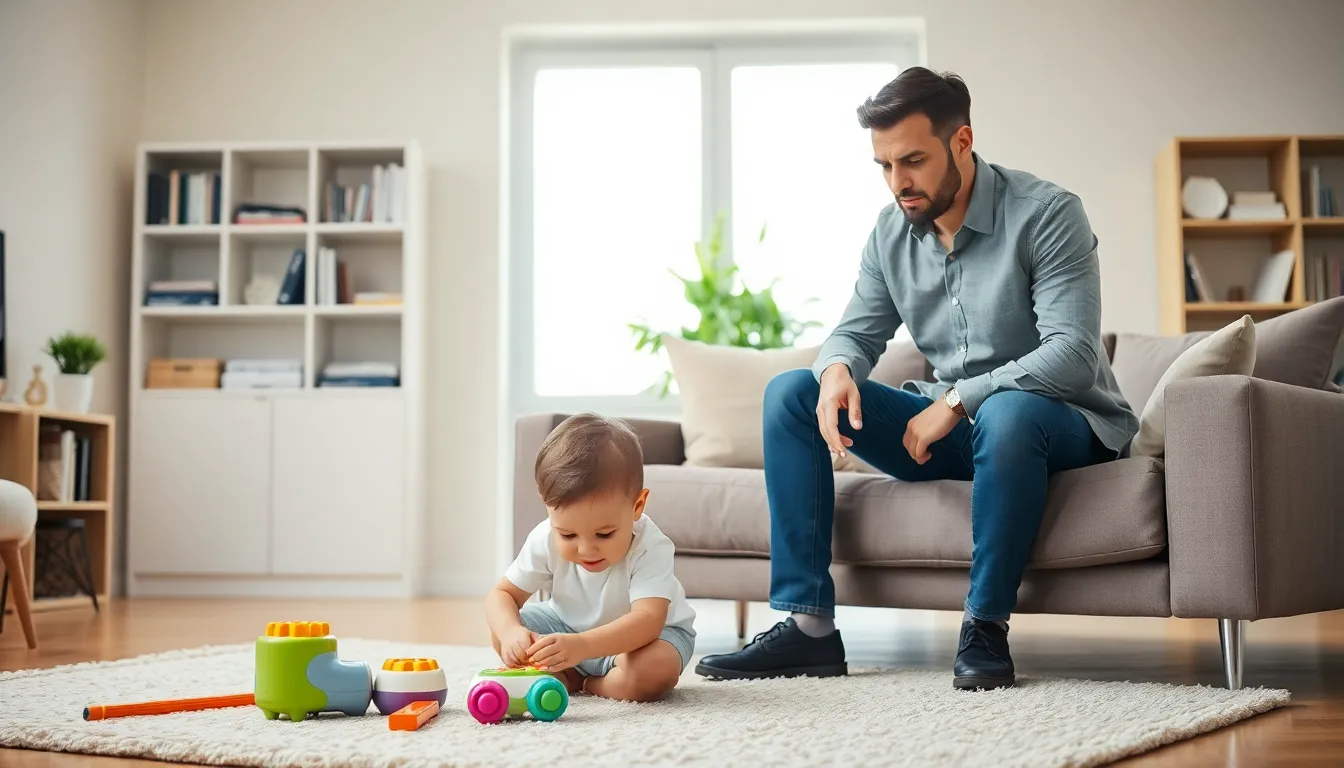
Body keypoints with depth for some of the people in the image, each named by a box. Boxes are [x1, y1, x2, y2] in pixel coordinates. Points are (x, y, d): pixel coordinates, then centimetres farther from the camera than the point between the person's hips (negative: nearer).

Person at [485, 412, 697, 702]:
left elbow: (648, 619, -45)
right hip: (571, 625, 4)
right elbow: (502, 594, -13)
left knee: (654, 670, -37)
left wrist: (582, 645, -62)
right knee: (500, 631, -15)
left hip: (638, 634, -3)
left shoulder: (649, 547, -33)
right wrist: (511, 631, -39)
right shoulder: (546, 539, -21)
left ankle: (584, 684, -10)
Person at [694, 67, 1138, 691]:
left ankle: (986, 626, -24)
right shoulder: (891, 231, 2)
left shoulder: (1046, 213, -16)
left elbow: (1074, 355, -25)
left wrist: (958, 399, -28)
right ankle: (807, 626, -14)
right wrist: (837, 370, -17)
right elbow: (856, 332, 8)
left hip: (1063, 421, -6)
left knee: (1008, 412, -43)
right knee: (789, 393, -7)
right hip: (950, 425, 6)